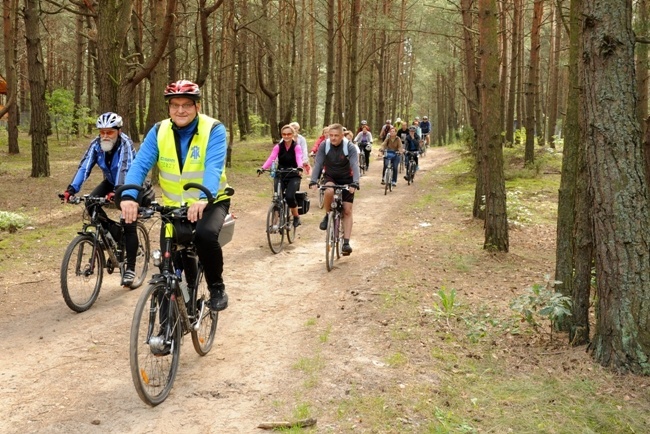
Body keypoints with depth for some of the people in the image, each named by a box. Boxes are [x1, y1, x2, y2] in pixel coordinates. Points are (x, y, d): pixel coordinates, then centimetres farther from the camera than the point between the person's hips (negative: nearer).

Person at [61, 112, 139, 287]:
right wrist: (71, 189, -39)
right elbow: (84, 167, -25)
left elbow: (125, 169, -44)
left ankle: (130, 268, -5)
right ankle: (115, 236, 1)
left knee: (128, 225, -13)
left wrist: (117, 192, -59)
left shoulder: (125, 143, -30)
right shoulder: (96, 144, -17)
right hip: (111, 181, 5)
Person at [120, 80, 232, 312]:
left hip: (211, 202, -4)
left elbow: (214, 167, -31)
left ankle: (217, 288, -8)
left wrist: (203, 198, -49)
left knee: (205, 235, -31)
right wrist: (129, 196, -37)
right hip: (174, 206, 4)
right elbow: (140, 165, -18)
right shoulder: (158, 131, -6)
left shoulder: (214, 130, -15)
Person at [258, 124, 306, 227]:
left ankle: (296, 217, 3)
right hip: (280, 175, 2)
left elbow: (299, 158, -24)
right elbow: (271, 158, -15)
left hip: (293, 176, -2)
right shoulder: (278, 147, -2)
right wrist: (262, 168, -34)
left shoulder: (297, 147, -7)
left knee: (289, 196, -22)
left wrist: (300, 167, -47)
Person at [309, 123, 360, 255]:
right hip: (330, 178, 1)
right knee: (329, 191, -36)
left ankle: (346, 242, -3)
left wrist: (355, 183, -44)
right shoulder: (324, 146, -14)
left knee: (347, 211, -6)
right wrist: (313, 181, -34)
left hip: (346, 180, 0)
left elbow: (355, 166, -28)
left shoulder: (349, 147, -20)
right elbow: (318, 164, -19)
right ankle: (327, 216, -10)